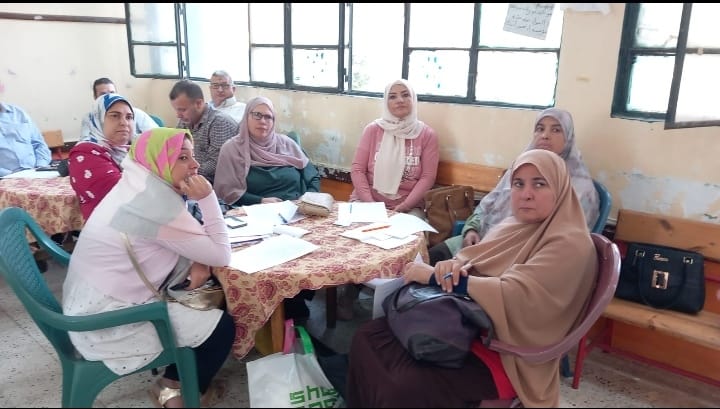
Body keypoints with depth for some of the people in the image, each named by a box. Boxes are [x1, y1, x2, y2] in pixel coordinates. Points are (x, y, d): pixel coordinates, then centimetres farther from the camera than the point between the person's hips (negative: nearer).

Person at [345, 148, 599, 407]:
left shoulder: (571, 244, -15)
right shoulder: (516, 224, 11)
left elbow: (513, 297, -25)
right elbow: (474, 261, 16)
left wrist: (434, 275, -19)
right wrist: (452, 265, -11)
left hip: (506, 353, -8)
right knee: (367, 337, -8)